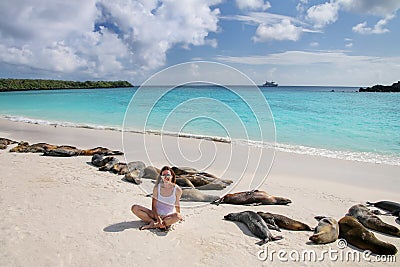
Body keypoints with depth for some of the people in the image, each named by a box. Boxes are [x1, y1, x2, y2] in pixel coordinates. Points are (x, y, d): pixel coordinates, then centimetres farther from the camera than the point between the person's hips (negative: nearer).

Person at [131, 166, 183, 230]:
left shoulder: (177, 190, -10)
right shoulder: (157, 187, -6)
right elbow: (153, 206, -7)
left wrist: (179, 215, 23)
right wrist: (159, 219, -23)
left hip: (168, 217, -2)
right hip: (156, 215, 2)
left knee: (177, 216, -38)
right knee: (134, 208, -15)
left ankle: (153, 225, -28)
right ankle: (153, 222, -24)